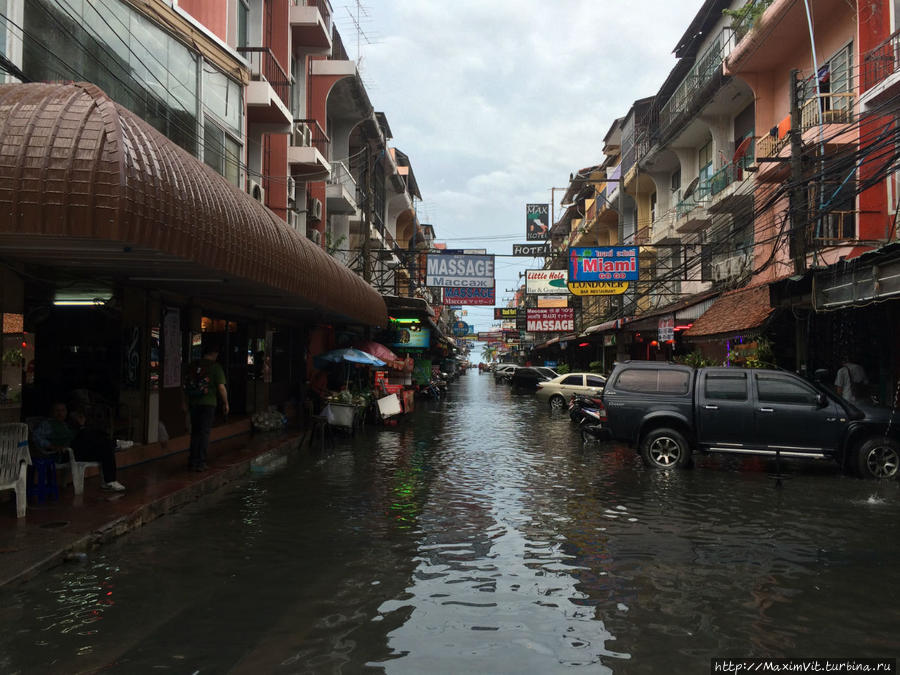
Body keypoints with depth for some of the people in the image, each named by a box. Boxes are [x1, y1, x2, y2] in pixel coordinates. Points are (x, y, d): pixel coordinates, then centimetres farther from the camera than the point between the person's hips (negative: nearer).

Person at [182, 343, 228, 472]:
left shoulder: (193, 366, 6)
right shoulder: (215, 367, -9)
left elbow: (186, 384, 12)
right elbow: (221, 387, -12)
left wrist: (186, 402, 21)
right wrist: (225, 403, -1)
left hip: (194, 403, 5)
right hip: (208, 403, -5)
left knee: (195, 432, 14)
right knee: (204, 433, 1)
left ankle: (193, 461, 17)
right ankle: (201, 462, 0)